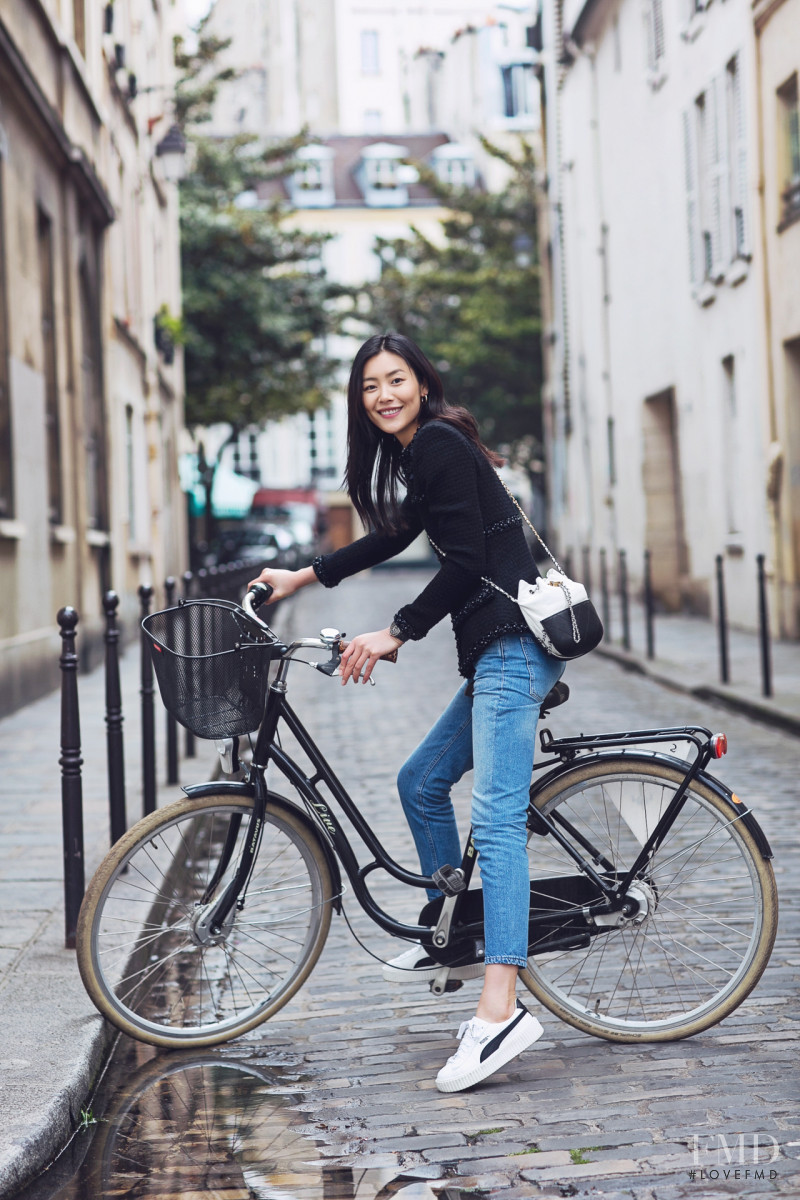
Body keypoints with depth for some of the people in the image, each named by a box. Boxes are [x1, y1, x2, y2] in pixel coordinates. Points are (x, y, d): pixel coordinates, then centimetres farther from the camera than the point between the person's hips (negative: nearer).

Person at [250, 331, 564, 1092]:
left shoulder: (439, 444, -8)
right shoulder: (421, 451, 22)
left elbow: (463, 564, -16)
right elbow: (393, 538, 36)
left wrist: (394, 634, -12)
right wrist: (302, 578, 39)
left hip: (513, 643, -10)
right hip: (497, 651, 10)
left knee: (495, 817, -20)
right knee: (421, 784, 19)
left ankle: (501, 1008, -27)